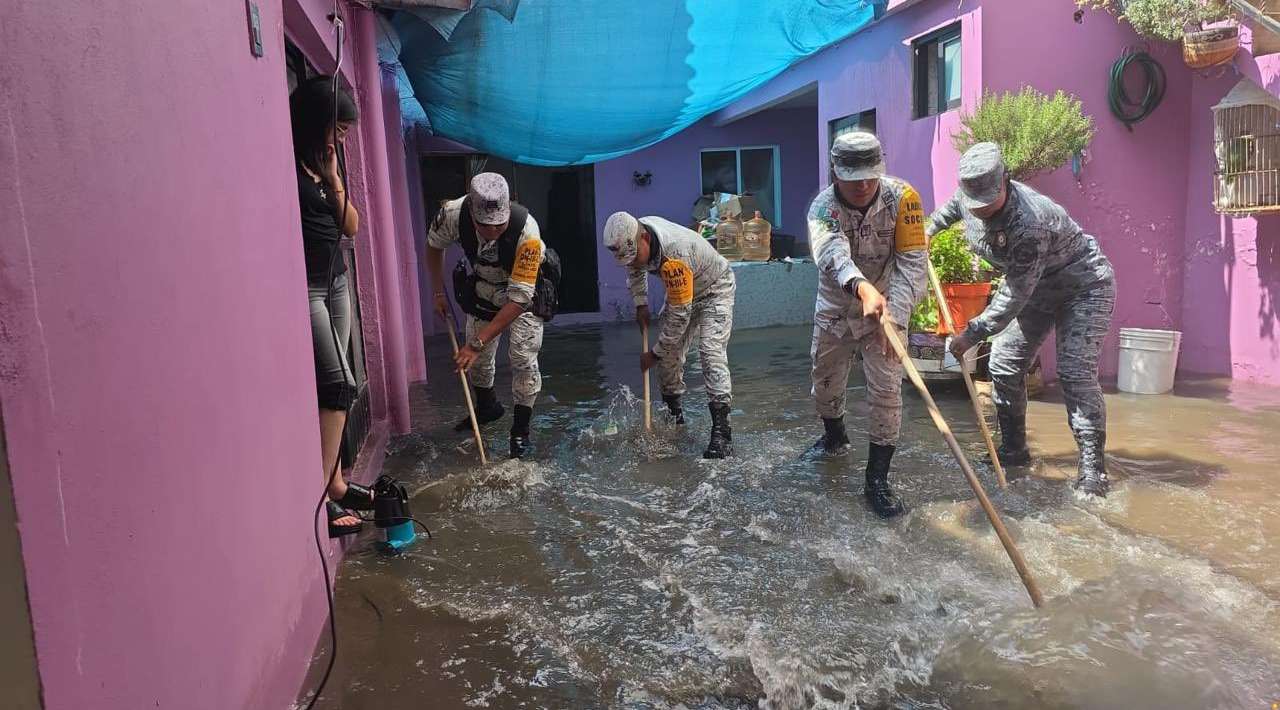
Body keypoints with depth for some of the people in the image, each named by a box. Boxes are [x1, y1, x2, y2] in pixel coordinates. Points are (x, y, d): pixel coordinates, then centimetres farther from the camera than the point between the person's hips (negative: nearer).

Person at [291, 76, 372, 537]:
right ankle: (324, 489, -7)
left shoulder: (324, 166, 12)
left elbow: (351, 227, 9)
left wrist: (333, 177, 0)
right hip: (302, 287, -8)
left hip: (335, 281, 8)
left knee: (329, 386, 7)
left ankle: (333, 481, 13)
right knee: (339, 384, -12)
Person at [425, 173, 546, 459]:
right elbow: (434, 245, -5)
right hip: (483, 286, 4)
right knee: (478, 358, 12)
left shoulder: (526, 229, -42)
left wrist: (477, 343, -37)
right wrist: (439, 292, -4)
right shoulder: (453, 213, -31)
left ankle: (521, 429, 4)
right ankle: (487, 407, 39)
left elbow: (519, 298, -38)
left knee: (523, 359, -13)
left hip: (525, 287, -4)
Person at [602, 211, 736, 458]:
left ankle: (721, 432, -27)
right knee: (670, 350, 4)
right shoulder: (633, 234, -17)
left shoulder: (675, 255, -41)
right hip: (680, 291, 8)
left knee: (711, 351, -23)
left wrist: (654, 353, -24)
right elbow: (635, 269, 10)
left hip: (715, 288, -8)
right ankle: (674, 414, 22)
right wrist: (641, 304, 0)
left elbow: (679, 316, -34)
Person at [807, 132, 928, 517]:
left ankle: (877, 481, 4)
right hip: (834, 309, 2)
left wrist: (895, 316, -39)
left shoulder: (902, 197, -22)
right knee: (825, 383, 16)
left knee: (887, 390, -9)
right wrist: (863, 288, -63)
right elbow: (834, 254, -43)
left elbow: (912, 263, -25)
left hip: (886, 309, -2)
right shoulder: (823, 207, -21)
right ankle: (834, 436, 48)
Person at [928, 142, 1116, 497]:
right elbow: (953, 206, 16)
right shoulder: (968, 197, -13)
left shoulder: (1028, 221, -37)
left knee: (1075, 373, -18)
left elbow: (1016, 295, -34)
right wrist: (930, 227, 23)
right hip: (1037, 290, 8)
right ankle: (1014, 450, 16)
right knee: (1004, 365, 3)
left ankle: (1092, 467, -11)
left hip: (1083, 285, -8)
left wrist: (973, 334, -30)